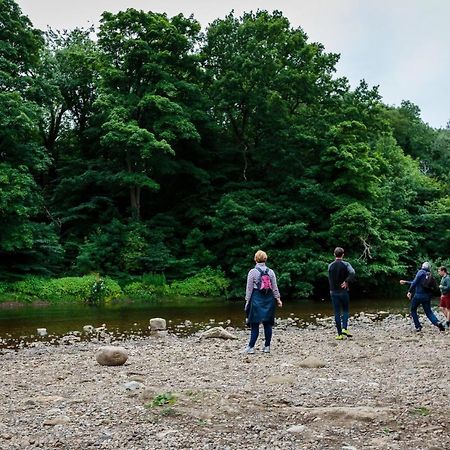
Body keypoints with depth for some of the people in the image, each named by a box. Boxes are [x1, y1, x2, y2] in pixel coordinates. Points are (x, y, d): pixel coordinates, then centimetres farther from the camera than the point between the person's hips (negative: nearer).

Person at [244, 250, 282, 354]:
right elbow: (275, 288, 6)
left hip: (256, 299, -3)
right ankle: (267, 346, 13)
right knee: (267, 324, 8)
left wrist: (247, 300, 1)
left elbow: (249, 288, -5)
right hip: (269, 299, 3)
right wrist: (278, 299, 13)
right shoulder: (271, 272, 3)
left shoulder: (252, 272, -6)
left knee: (255, 324, 0)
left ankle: (251, 347, -1)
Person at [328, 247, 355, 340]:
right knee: (345, 310, 14)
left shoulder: (330, 266, 2)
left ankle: (339, 334, 3)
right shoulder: (346, 264, -6)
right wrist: (347, 281, -16)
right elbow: (352, 273, -25)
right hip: (343, 291, -2)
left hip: (333, 292, 2)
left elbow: (330, 279, 8)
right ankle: (344, 329, -3)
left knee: (337, 313, 5)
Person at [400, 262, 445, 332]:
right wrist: (406, 282, 32)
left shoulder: (421, 272, -3)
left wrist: (409, 291, -13)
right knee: (428, 312, 7)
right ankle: (437, 322, -17)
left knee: (413, 310, 12)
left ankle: (418, 326, 6)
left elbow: (415, 282, -17)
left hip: (419, 295, -6)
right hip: (427, 296, 6)